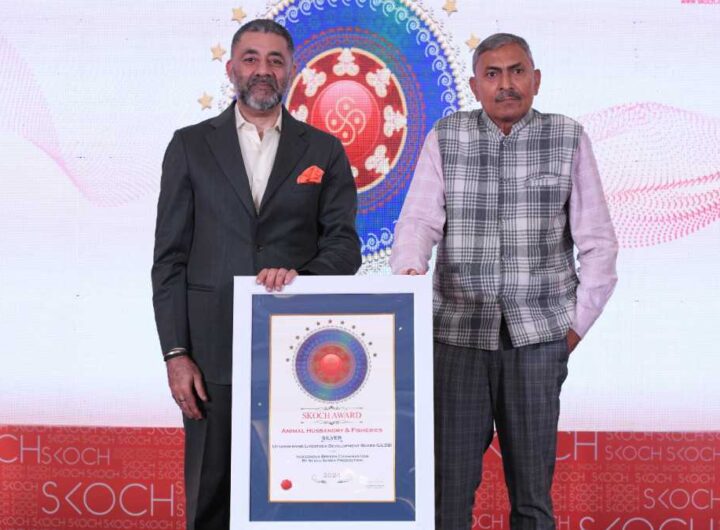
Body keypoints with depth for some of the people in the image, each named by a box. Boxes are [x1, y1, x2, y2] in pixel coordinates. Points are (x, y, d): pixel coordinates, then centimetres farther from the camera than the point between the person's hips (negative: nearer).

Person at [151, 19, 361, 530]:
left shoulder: (324, 150, 9)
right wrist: (176, 353, -3)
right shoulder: (191, 145, 8)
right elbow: (170, 257, 4)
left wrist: (299, 276, -18)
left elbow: (345, 244, 3)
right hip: (214, 351, 0)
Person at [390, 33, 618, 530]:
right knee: (448, 481, 2)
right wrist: (409, 268, -22)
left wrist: (577, 324, 2)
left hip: (537, 337, 0)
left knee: (533, 487, 7)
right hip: (458, 332, 0)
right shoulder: (446, 137, 7)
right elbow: (419, 220, -2)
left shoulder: (567, 138, 5)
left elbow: (598, 245, 6)